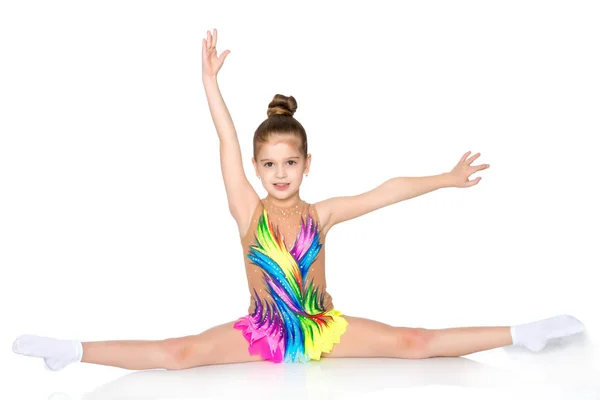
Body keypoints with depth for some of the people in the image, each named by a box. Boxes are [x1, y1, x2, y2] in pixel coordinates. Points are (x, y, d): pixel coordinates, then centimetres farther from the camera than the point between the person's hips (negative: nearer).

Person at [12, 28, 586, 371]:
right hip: (260, 332, -1)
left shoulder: (320, 214, -3)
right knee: (178, 354, -20)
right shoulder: (248, 211, -7)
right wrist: (211, 83, -21)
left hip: (322, 330, 1)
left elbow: (385, 192, -5)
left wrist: (446, 179, -6)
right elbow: (228, 147, -15)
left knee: (416, 342, -10)